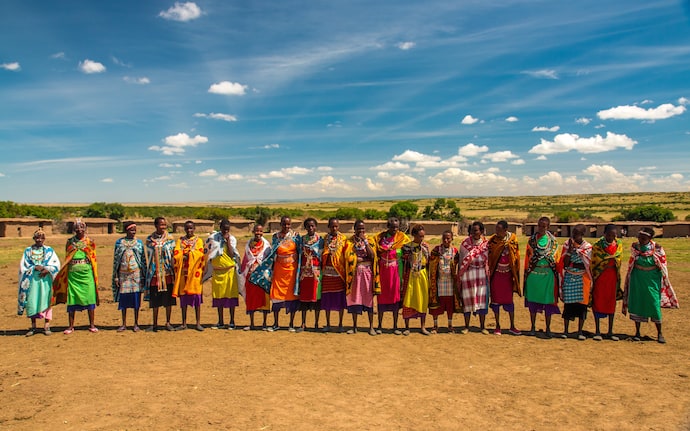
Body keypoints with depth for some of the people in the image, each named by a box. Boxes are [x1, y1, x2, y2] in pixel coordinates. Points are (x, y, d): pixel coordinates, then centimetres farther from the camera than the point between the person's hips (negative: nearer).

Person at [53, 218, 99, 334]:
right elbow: (67, 259, 14)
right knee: (71, 299, 5)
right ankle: (71, 326, 15)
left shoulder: (90, 242, 4)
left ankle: (91, 325, 9)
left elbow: (93, 259, 5)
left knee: (89, 298, -1)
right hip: (73, 274, 2)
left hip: (87, 274, -2)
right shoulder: (70, 242, 8)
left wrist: (95, 276, -1)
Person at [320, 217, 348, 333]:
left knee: (340, 297, 1)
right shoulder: (325, 239, 8)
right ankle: (328, 324, 17)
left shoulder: (343, 239, 1)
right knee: (327, 298, 6)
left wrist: (345, 271, -6)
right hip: (327, 272, 2)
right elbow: (322, 256, 10)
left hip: (339, 272, -2)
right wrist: (321, 269, 4)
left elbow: (346, 256, 0)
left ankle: (340, 324, 12)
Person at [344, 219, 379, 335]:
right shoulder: (350, 241, 5)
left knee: (369, 298, -2)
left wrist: (365, 241, -11)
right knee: (354, 298, 2)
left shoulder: (370, 240, 6)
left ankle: (371, 326, 5)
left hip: (367, 272, 0)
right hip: (354, 273, 0)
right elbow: (349, 257, -8)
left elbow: (372, 255, -10)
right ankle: (354, 326, 12)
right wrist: (365, 258, -12)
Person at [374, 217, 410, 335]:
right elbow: (376, 252, 6)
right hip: (383, 270, 1)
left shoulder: (402, 237, 1)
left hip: (395, 271, -1)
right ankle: (379, 326, 14)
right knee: (382, 296, 5)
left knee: (395, 295, 2)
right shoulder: (380, 236, 4)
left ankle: (395, 326, 11)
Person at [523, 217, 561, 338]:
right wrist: (526, 273, 3)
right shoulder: (531, 239, 5)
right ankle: (533, 327, 17)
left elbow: (556, 257, 6)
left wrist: (556, 273, 0)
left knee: (548, 301, 2)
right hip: (533, 273, 1)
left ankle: (548, 328, 14)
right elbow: (528, 256, 6)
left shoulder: (553, 240, 4)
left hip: (547, 274, -1)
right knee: (532, 300, 5)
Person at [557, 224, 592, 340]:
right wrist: (570, 249, -12)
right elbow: (565, 263, -4)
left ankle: (580, 331, 10)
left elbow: (587, 264, -13)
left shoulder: (587, 246, 0)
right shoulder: (567, 244, 2)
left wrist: (577, 248, -15)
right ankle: (565, 330, 9)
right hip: (569, 278, 1)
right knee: (568, 303, 0)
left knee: (581, 303, 0)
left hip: (582, 278, 0)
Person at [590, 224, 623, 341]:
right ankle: (597, 331, 8)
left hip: (613, 276, 3)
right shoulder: (597, 246, -6)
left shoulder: (619, 244, 4)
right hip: (600, 276, -3)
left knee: (612, 302, 8)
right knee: (598, 301, 0)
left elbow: (618, 260, 10)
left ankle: (610, 332, 17)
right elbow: (593, 263, -3)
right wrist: (592, 277, -5)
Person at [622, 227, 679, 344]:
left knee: (655, 304, -2)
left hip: (652, 279, -1)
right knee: (637, 304, 4)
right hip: (637, 279, 2)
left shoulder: (657, 248, -9)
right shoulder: (635, 247, -4)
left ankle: (659, 333, 13)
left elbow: (662, 266, 0)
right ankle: (637, 332, 15)